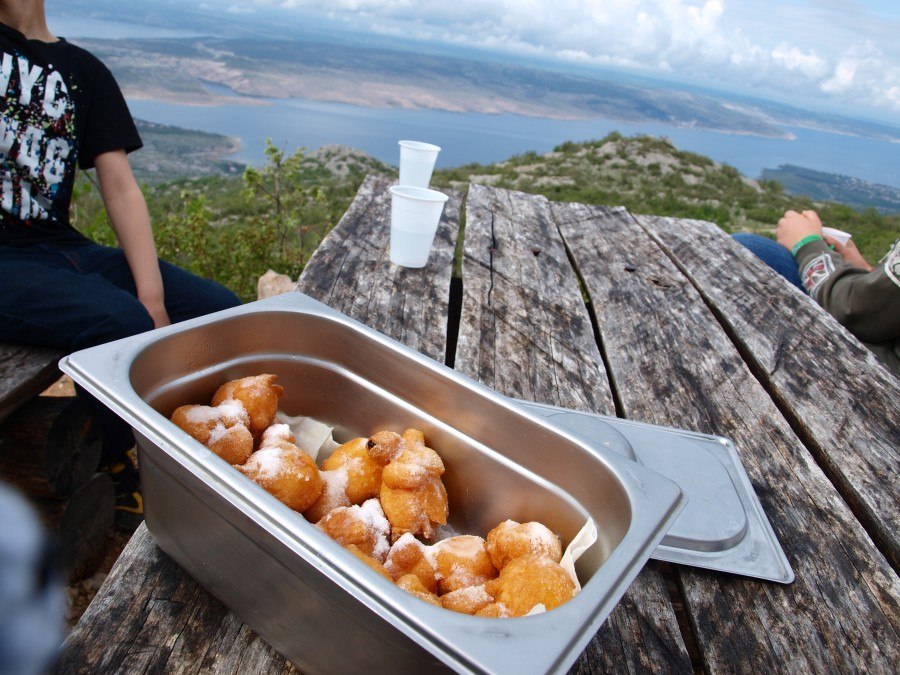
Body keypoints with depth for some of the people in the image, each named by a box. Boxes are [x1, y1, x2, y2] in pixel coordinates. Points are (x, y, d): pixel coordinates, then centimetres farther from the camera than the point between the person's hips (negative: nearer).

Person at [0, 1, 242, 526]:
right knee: (121, 321, -30)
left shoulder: (85, 71, 14)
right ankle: (128, 481, -5)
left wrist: (152, 295, -10)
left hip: (63, 247, 5)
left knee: (221, 310, -13)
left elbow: (120, 187, 2)